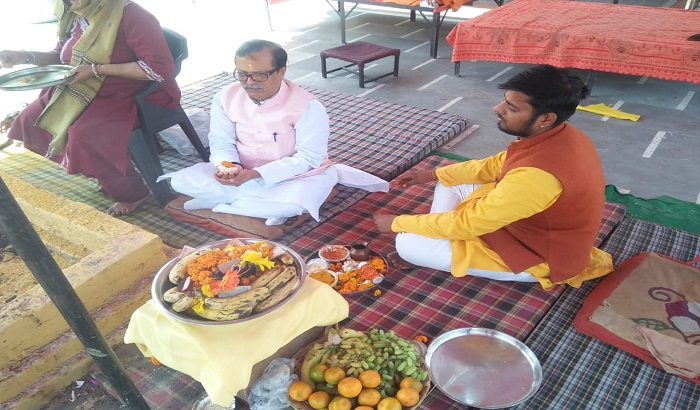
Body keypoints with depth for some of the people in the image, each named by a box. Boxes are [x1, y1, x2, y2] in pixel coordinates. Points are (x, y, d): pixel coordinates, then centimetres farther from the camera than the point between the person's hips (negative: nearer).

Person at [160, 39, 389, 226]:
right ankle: (270, 207, -15)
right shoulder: (225, 97, -8)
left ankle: (219, 204, -13)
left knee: (293, 204, -39)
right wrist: (227, 166, -28)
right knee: (181, 181, -14)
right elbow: (221, 142, -2)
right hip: (244, 174, 4)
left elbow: (308, 158, -23)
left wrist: (255, 174, -31)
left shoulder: (307, 106, -23)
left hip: (298, 176, -4)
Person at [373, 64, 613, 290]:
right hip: (542, 229, 9)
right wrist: (432, 175, 7)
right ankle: (435, 247, 13)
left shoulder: (537, 173, -38)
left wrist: (397, 223, -16)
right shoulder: (559, 134, -8)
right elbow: (496, 165, 8)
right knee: (449, 181, 12)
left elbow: (465, 224, -29)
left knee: (408, 243, -15)